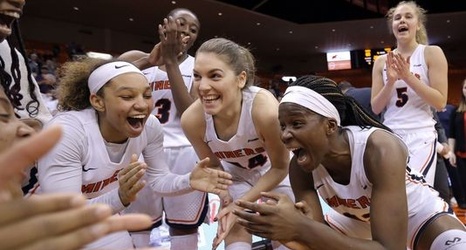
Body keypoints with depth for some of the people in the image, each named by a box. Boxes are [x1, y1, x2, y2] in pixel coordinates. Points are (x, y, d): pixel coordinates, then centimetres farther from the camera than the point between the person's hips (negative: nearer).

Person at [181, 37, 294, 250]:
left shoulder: (265, 109, -41)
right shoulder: (192, 119, -31)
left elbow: (280, 168, -22)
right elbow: (212, 165, -8)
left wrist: (242, 203, -25)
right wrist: (226, 197, -22)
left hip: (275, 172, -1)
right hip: (235, 174, 2)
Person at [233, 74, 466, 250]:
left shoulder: (380, 149, -37)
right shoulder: (300, 168, -22)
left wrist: (299, 229, -51)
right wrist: (292, 228, -43)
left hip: (423, 217, -4)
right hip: (358, 222, 4)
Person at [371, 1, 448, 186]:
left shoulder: (432, 53, 1)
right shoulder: (381, 62, 9)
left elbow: (440, 103, -7)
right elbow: (376, 108, 6)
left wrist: (408, 76, -15)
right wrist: (391, 81, -10)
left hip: (420, 137, -3)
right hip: (389, 136, 3)